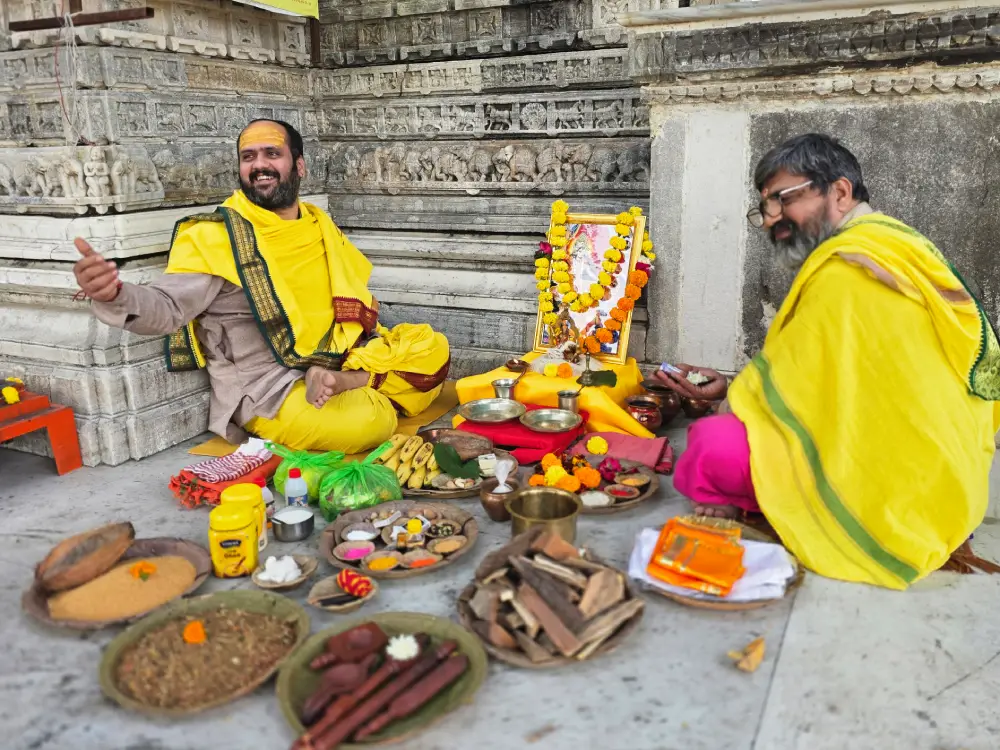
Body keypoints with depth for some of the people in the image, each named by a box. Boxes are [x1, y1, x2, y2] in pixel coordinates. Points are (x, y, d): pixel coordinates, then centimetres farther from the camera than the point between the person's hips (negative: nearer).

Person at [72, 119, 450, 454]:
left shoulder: (319, 226, 10)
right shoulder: (215, 236, -10)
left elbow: (357, 304, 13)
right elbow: (167, 308, -22)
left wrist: (338, 375, -3)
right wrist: (115, 295, -44)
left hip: (334, 365, 7)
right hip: (268, 394, -7)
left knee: (430, 347, -1)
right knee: (367, 424, -32)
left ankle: (345, 387, -12)